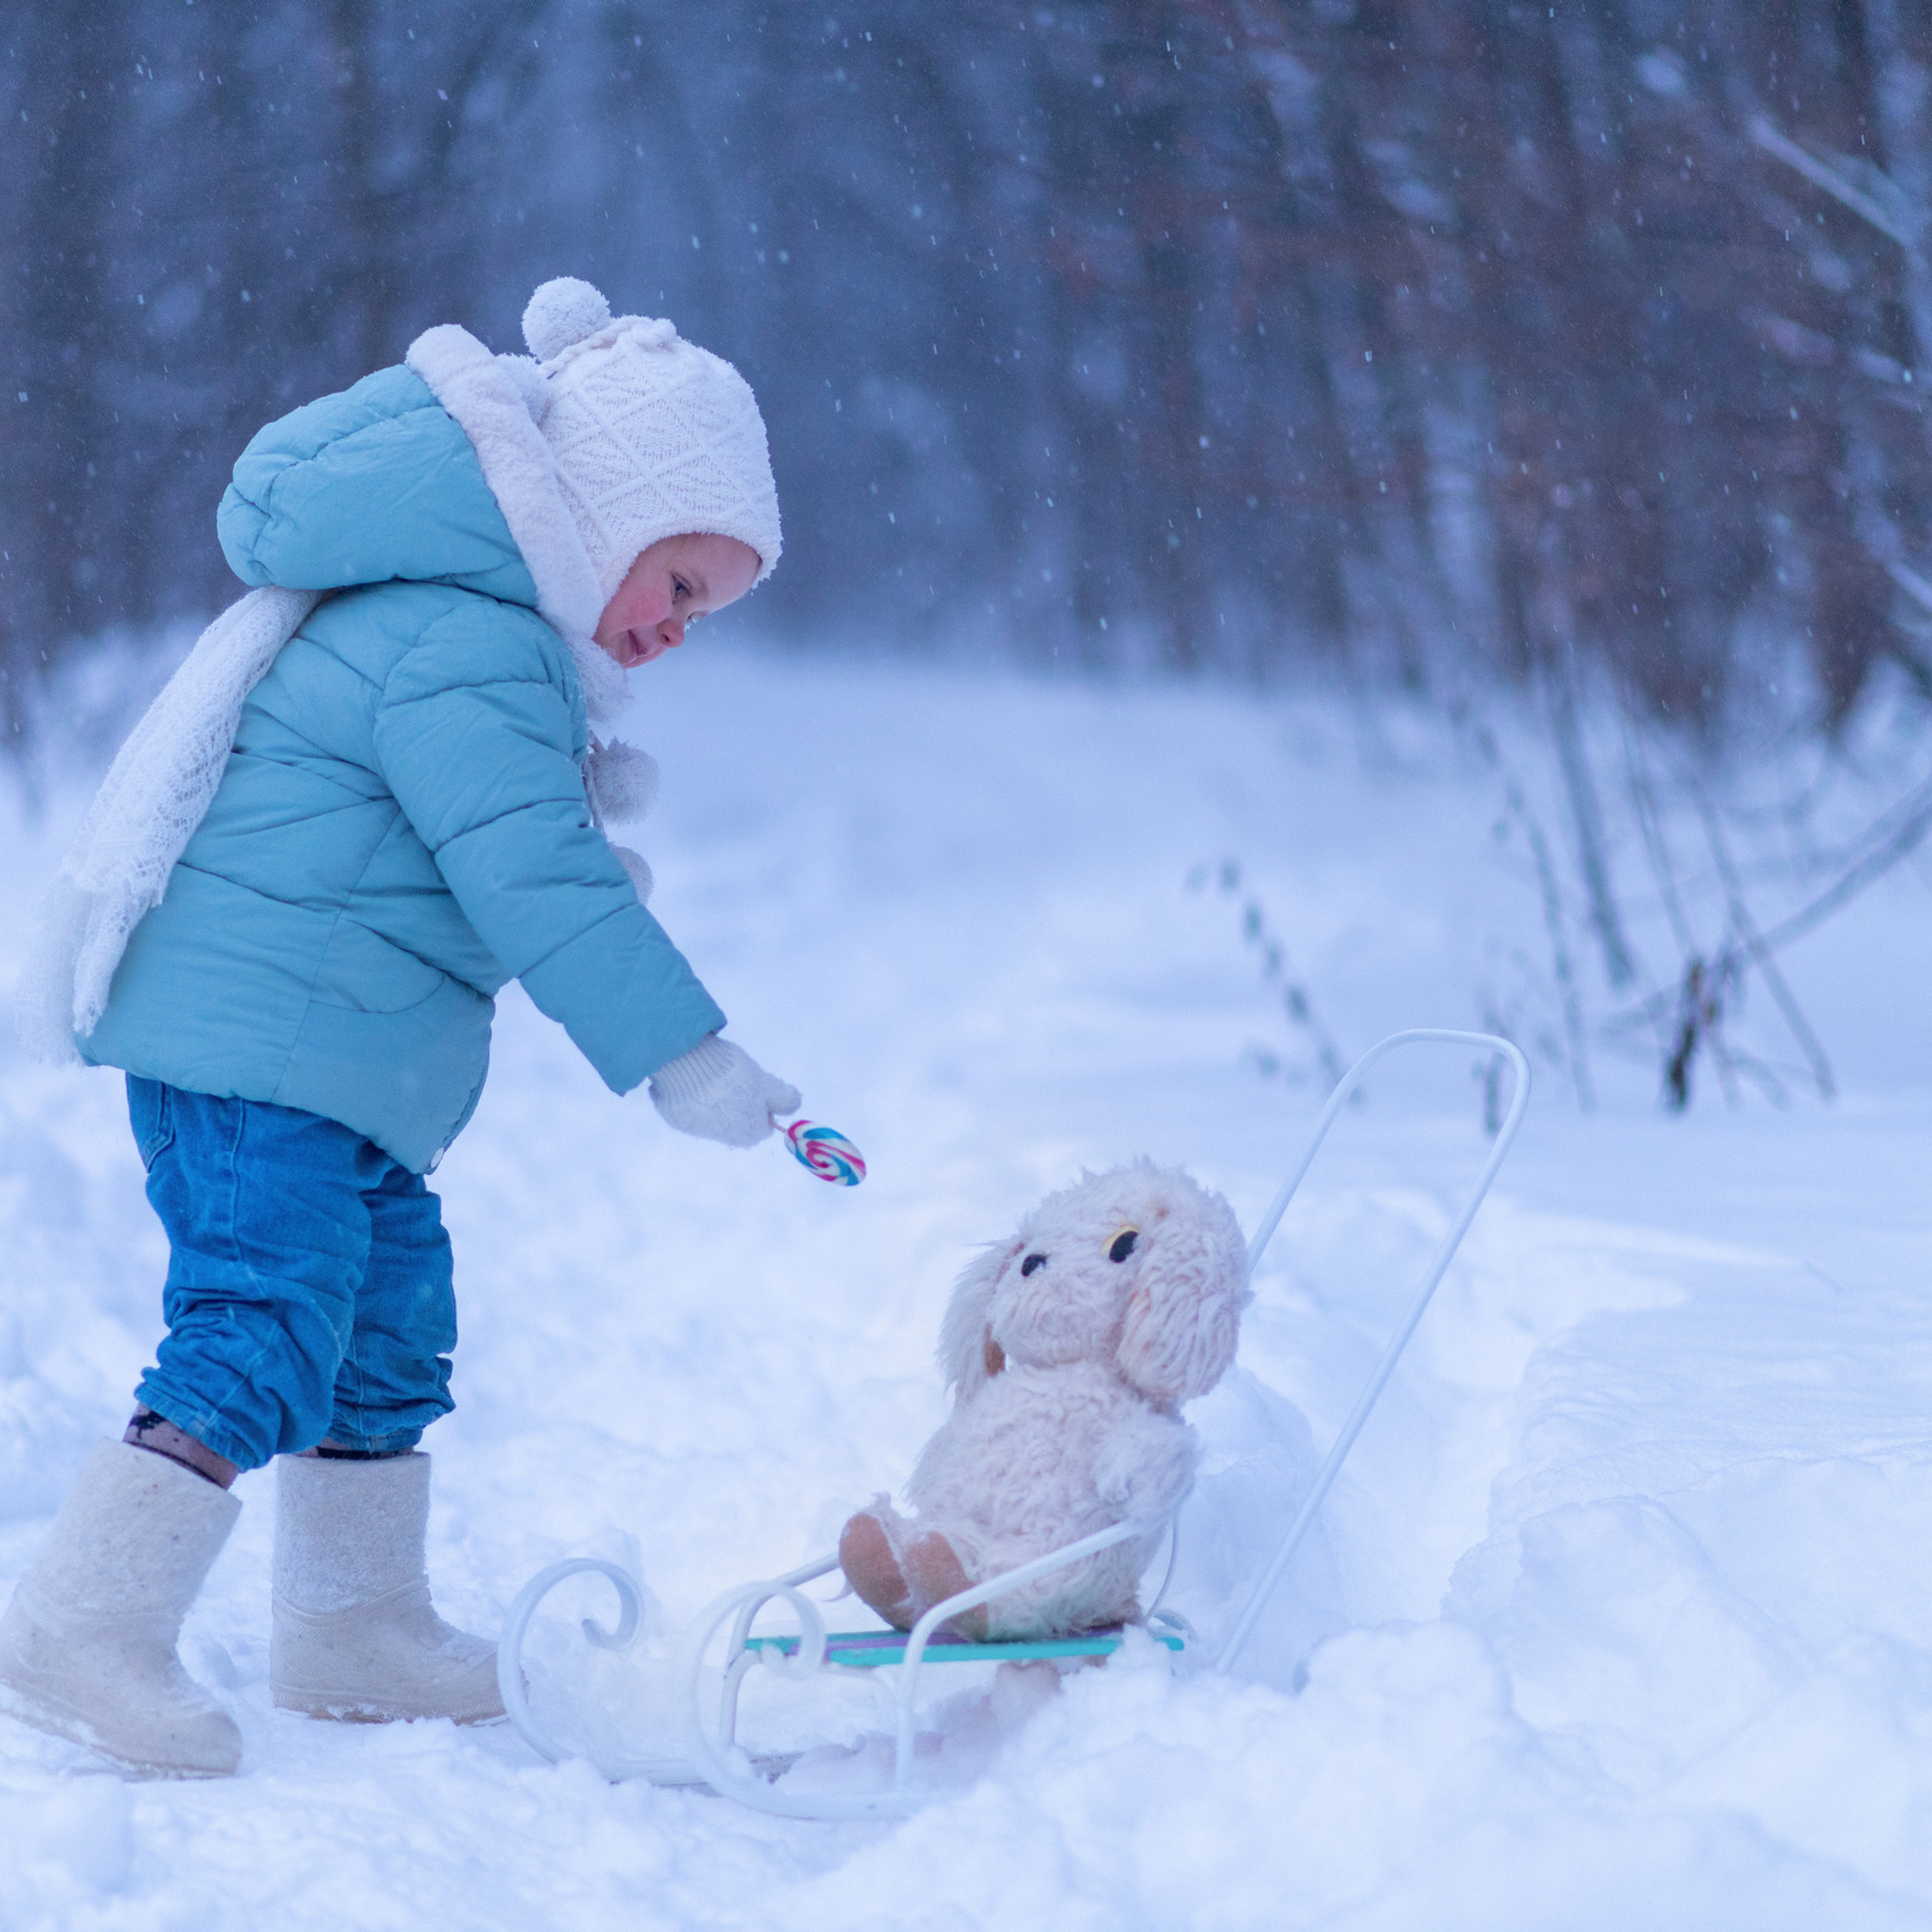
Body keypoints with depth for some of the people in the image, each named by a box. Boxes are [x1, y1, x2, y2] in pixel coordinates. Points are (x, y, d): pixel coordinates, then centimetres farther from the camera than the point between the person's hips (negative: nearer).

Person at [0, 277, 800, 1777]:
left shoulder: (458, 611, 16)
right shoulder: (466, 646, -19)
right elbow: (529, 876, -23)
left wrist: (576, 843, 7)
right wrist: (678, 1051, -21)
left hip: (313, 1050, 11)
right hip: (258, 1036, -11)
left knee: (389, 1314, 17)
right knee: (268, 1321, -17)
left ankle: (358, 1626, 28)